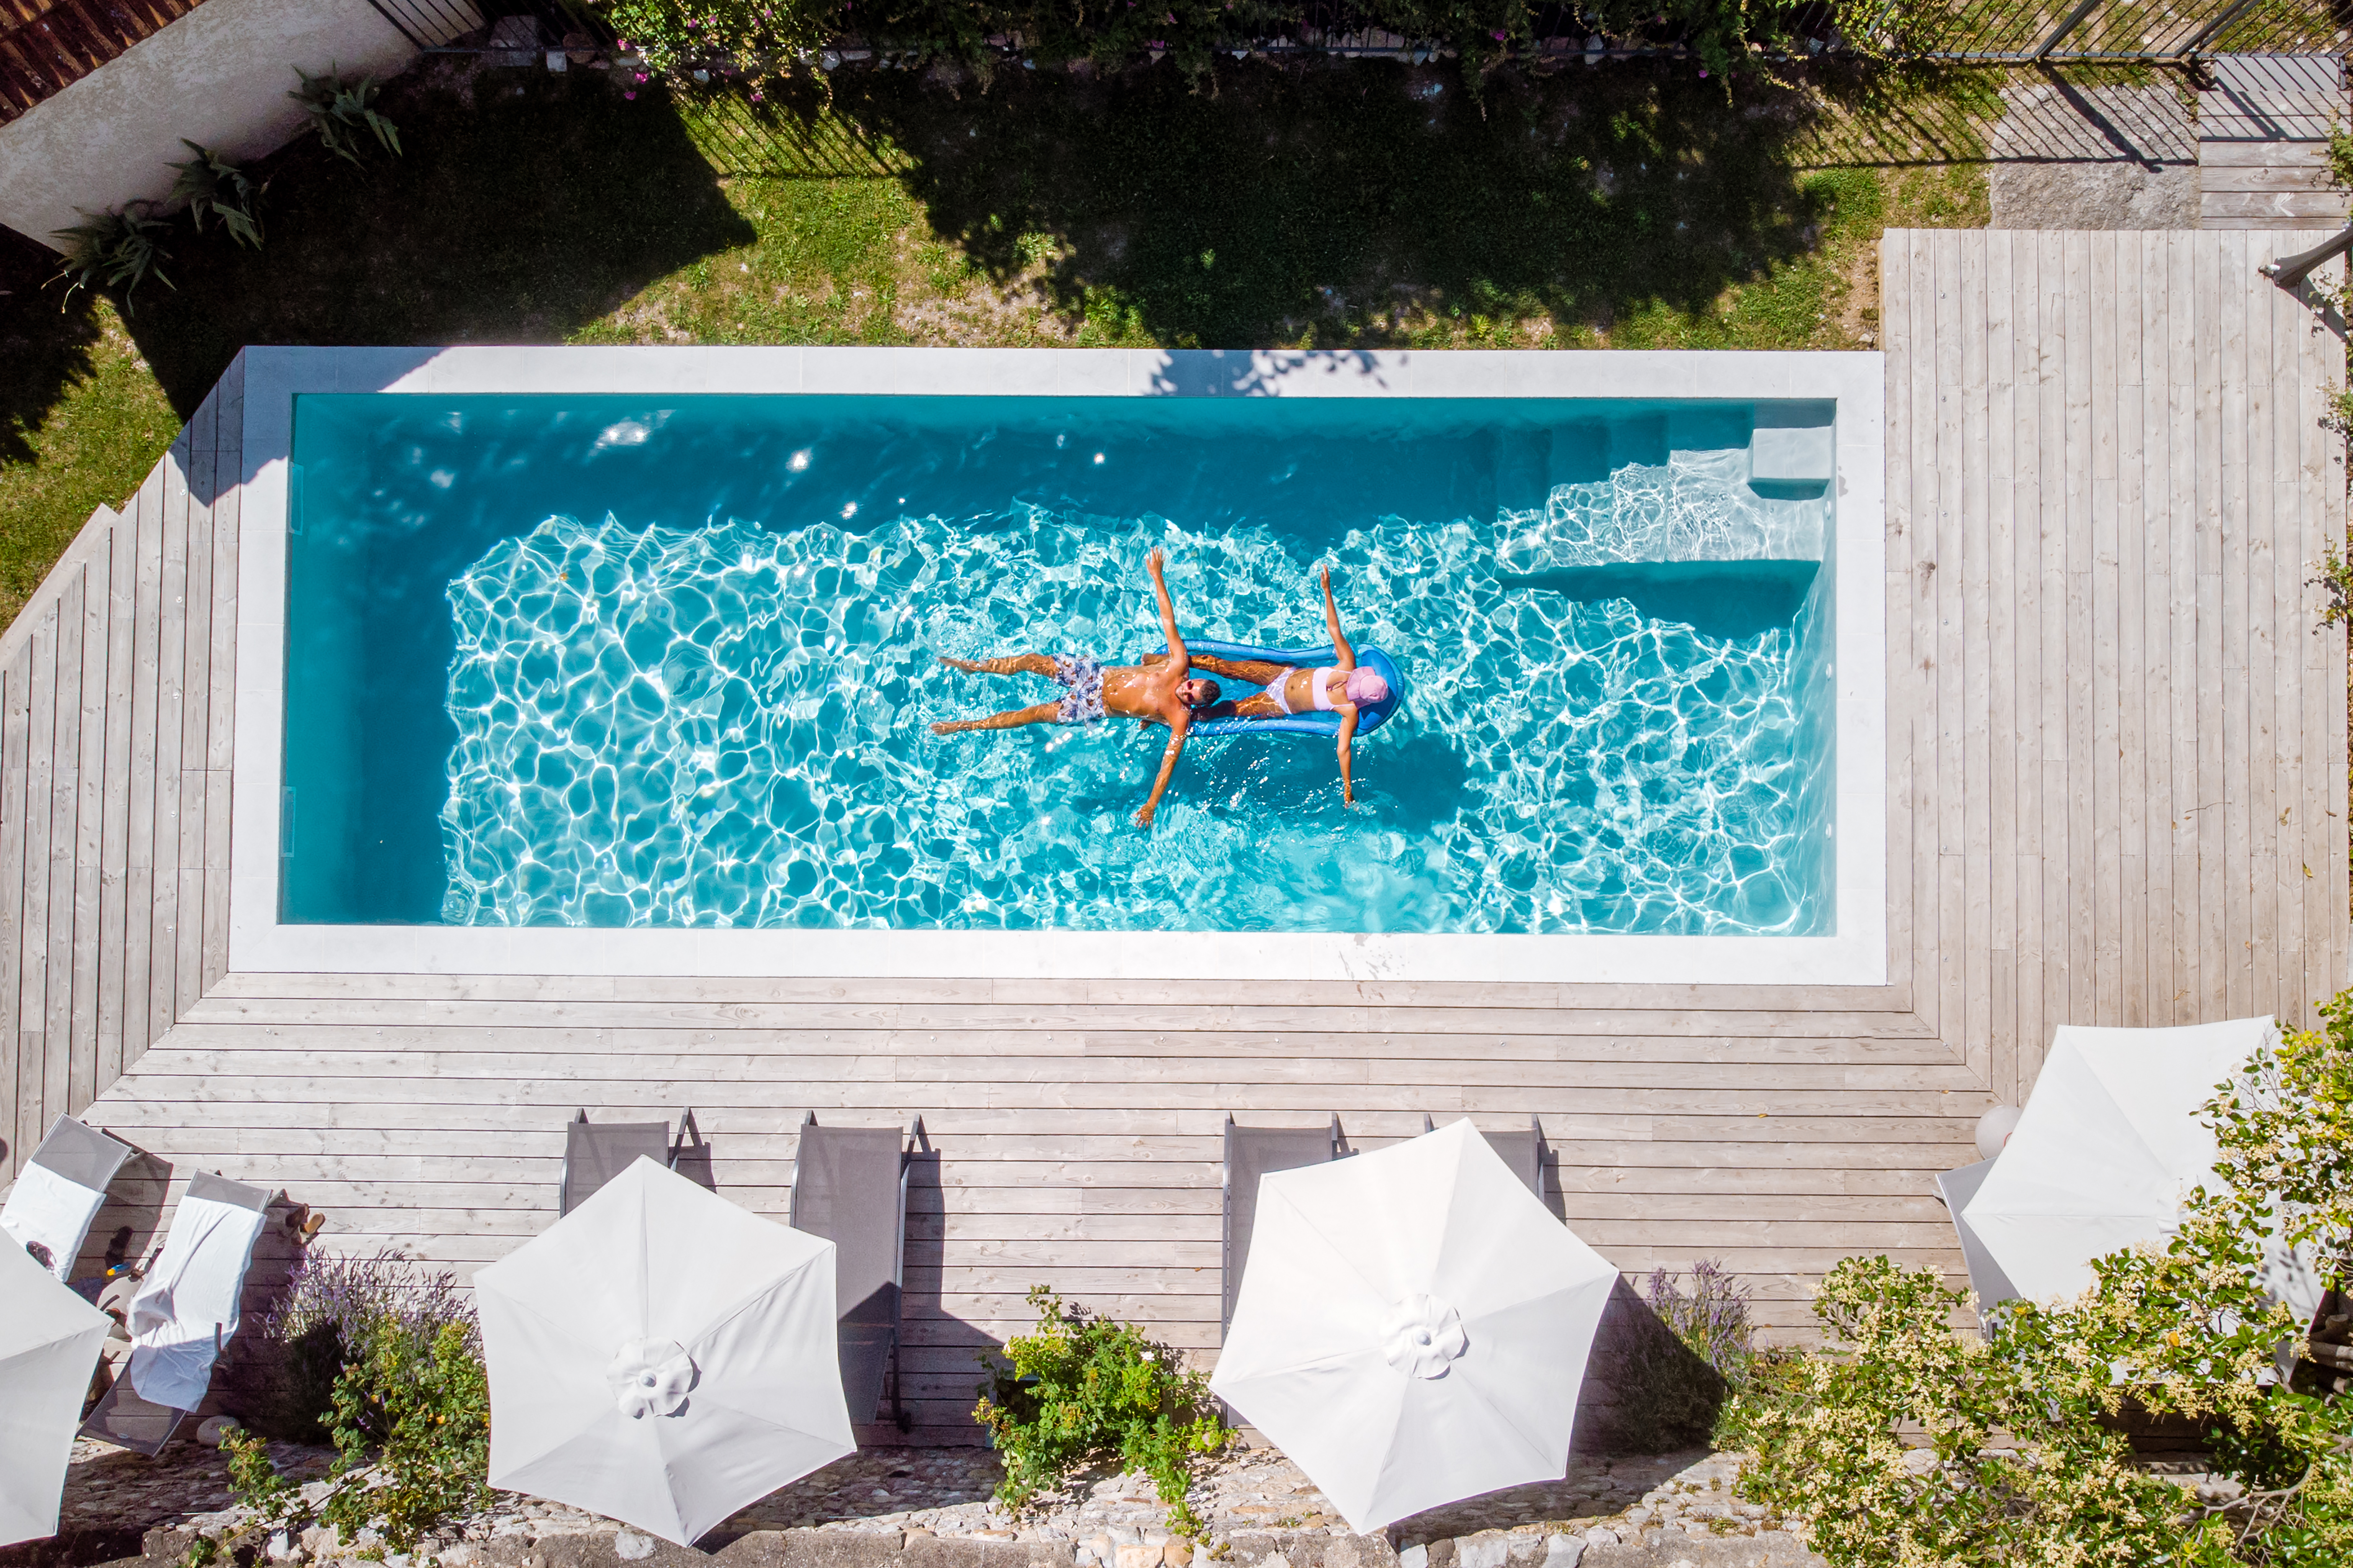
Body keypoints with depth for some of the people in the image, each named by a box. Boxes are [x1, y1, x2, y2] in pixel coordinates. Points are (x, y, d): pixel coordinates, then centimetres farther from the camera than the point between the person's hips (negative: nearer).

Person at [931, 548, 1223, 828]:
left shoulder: (1180, 718, -21)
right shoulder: (1179, 666, -13)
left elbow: (1169, 763, -24)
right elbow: (1168, 618, -11)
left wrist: (1151, 805, -31)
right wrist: (1157, 575, -13)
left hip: (1097, 708, -4)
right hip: (1097, 674, 4)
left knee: (1034, 714, -8)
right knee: (1031, 661, -2)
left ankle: (964, 726, 8)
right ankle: (970, 666, 20)